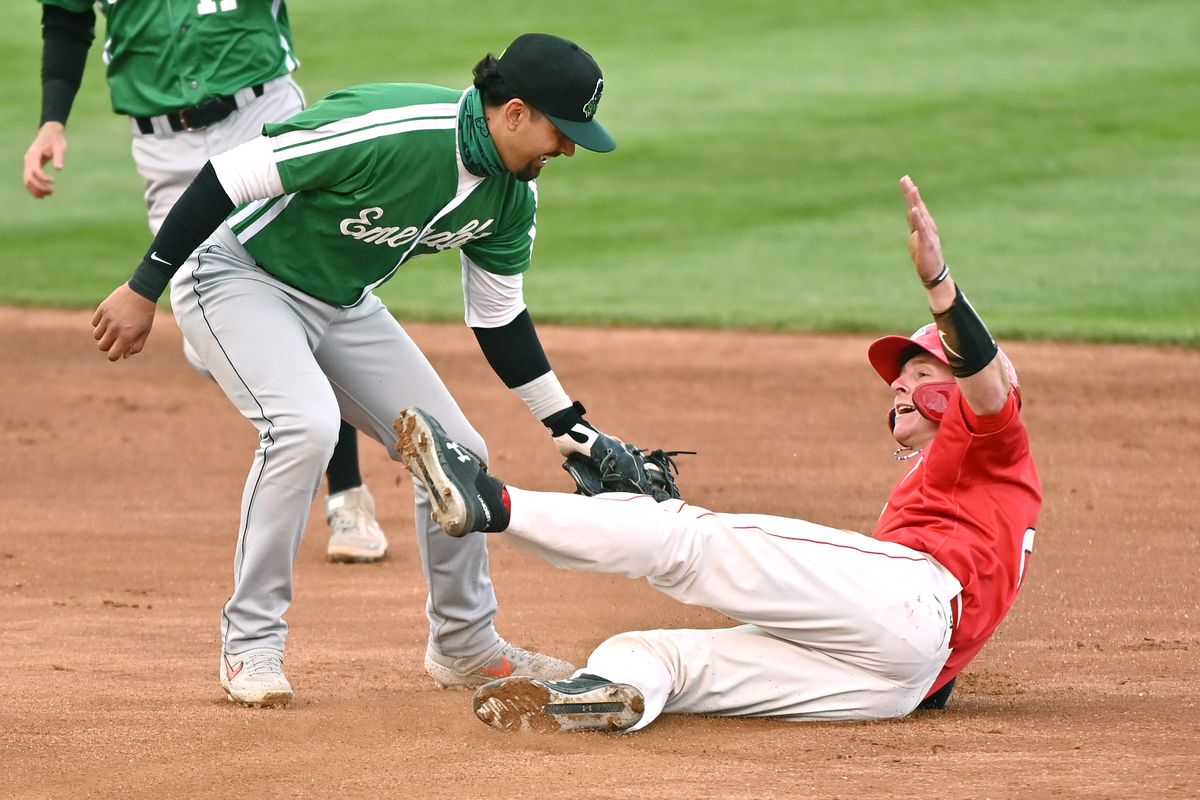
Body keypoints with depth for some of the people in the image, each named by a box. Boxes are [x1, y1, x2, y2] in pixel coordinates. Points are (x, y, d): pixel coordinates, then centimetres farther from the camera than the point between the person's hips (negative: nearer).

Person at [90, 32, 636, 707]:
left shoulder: (512, 195, -7)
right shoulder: (387, 131, -33)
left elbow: (499, 319, 9)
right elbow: (228, 176, -28)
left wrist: (572, 429, 7)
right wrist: (143, 291, -24)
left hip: (343, 305, 8)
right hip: (237, 275, -8)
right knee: (306, 425, -31)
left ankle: (466, 646, 23)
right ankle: (251, 644, -17)